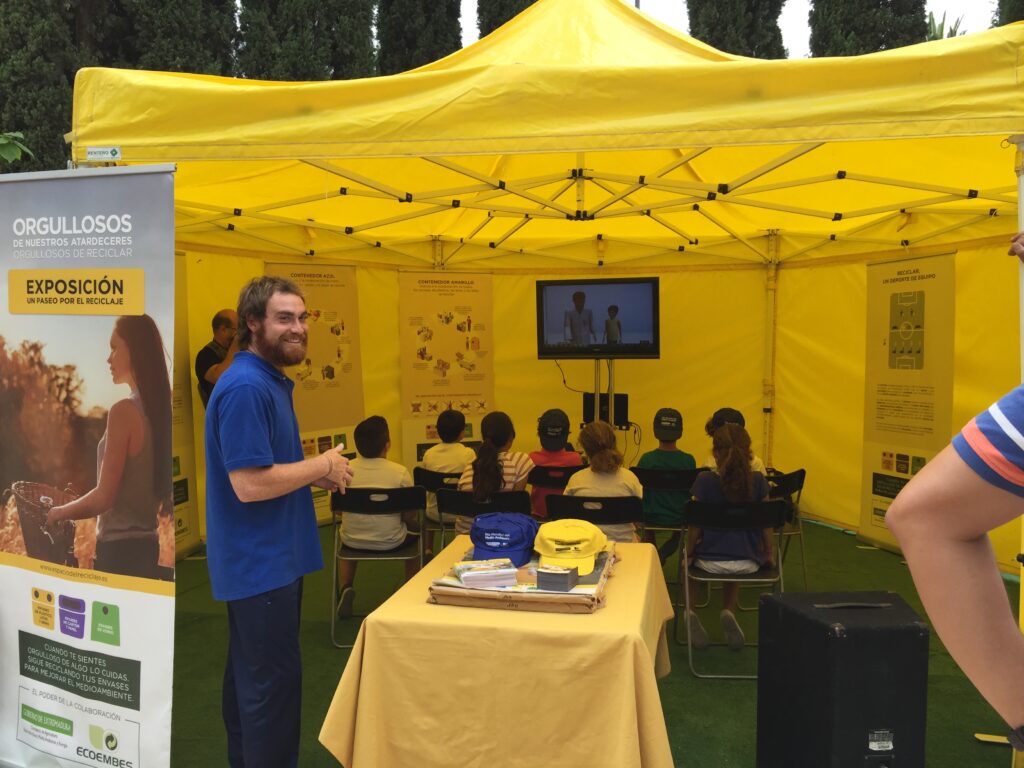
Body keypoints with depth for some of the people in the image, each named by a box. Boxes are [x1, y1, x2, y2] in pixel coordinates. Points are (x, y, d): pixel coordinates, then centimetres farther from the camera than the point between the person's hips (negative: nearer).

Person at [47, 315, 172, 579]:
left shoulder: (123, 411, -17)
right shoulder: (157, 409, 6)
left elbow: (104, 496, -16)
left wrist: (59, 512, 2)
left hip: (119, 548, -8)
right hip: (146, 545, 8)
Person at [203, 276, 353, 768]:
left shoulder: (272, 381, 10)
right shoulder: (245, 387, -21)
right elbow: (249, 484, -27)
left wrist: (316, 476, 3)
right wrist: (322, 466, -16)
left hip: (269, 557, 10)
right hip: (261, 561, -10)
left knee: (249, 674, 21)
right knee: (274, 680, 0)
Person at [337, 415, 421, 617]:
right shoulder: (400, 472, -16)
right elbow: (410, 516, -10)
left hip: (353, 541, 2)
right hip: (390, 541, -1)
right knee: (415, 528, 30)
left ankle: (346, 588, 20)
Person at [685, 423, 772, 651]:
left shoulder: (704, 481, -14)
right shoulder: (758, 480, -8)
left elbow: (695, 525, -9)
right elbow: (766, 523, 0)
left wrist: (688, 554, 7)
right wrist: (768, 554, 17)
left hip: (711, 561, -2)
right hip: (749, 563, 2)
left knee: (690, 558, 33)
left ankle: (690, 611, 18)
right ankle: (729, 612, 19)